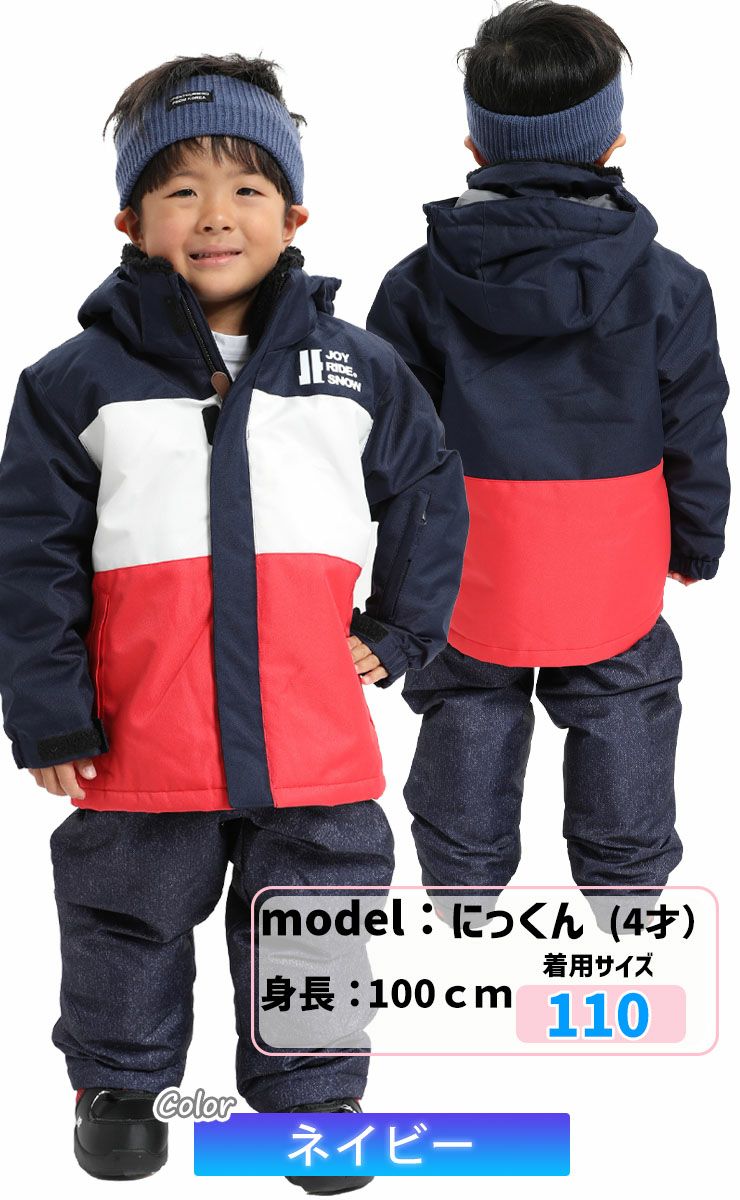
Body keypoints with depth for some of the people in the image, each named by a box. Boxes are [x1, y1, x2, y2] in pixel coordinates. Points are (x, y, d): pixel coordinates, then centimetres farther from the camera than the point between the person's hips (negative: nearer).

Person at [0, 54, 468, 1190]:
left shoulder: (359, 368, 3)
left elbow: (431, 494, 14)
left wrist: (399, 633, 8)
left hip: (313, 738, 1)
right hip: (141, 742, -1)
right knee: (129, 925, 17)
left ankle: (312, 1096, 36)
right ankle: (121, 1080, 41)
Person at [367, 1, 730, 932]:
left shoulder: (421, 284, -8)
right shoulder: (665, 284, -9)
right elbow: (695, 433, -2)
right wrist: (696, 544, 12)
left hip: (464, 583, 1)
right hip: (614, 582, 0)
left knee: (467, 733, 17)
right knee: (623, 724, 18)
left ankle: (459, 890, 31)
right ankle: (629, 880, 33)